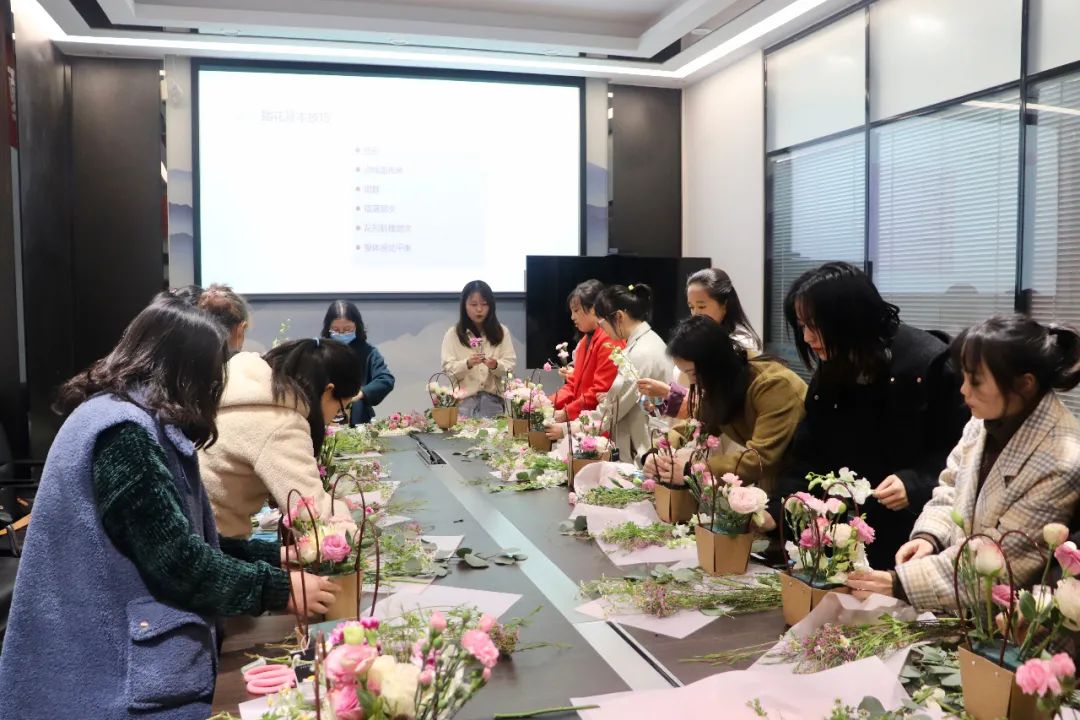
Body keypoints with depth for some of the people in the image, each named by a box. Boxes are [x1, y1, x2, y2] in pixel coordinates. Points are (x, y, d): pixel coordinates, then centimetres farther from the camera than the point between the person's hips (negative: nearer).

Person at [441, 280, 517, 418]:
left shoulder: (501, 332, 7)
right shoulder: (453, 334, 2)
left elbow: (510, 364, 2)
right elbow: (448, 368, -3)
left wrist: (496, 365, -21)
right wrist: (467, 364, -23)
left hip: (493, 399, 1)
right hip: (464, 400, -1)